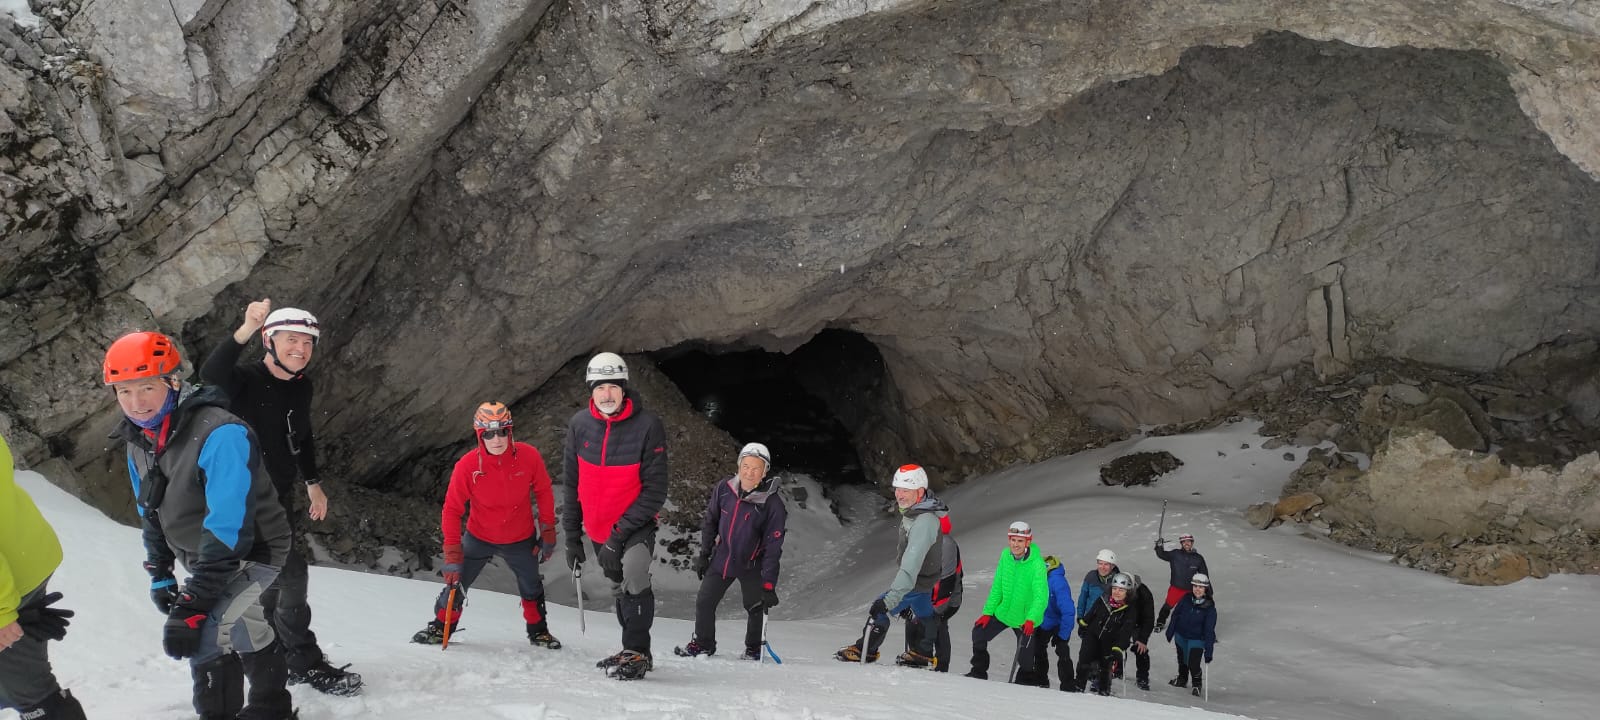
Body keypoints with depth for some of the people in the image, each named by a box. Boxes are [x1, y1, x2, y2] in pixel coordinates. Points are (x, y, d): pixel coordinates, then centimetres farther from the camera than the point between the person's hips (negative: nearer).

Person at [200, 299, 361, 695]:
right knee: (291, 573, -8)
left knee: (274, 577, 18)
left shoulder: (301, 386, 4)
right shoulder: (245, 379, -19)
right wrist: (245, 330, -54)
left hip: (281, 496, 8)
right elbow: (210, 375, -43)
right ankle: (307, 664, 5)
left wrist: (312, 483, 20)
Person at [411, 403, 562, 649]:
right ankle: (440, 628, 24)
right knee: (456, 583, -2)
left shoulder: (528, 456, -21)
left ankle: (538, 631, 40)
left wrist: (548, 532, -1)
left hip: (521, 540, 1)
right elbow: (452, 510, -17)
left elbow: (543, 492, -4)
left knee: (532, 589, 16)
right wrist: (453, 554, -20)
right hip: (479, 537, -1)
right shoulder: (467, 465, -24)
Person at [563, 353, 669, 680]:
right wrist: (572, 536, 2)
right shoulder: (579, 425, -8)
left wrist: (619, 534, -22)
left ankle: (637, 652, -13)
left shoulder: (648, 425, -19)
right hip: (597, 528, 5)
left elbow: (655, 490, -18)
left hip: (636, 523, -5)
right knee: (619, 589, 17)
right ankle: (633, 652, 34)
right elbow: (571, 484, 3)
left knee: (633, 577, -26)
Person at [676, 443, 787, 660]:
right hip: (721, 558, 3)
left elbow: (773, 547, -18)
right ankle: (703, 643, 28)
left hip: (751, 565, -3)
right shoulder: (724, 489, -11)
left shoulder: (772, 503, -21)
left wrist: (769, 585, -19)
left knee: (755, 607, 5)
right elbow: (710, 522, 5)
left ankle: (753, 648, 29)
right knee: (704, 602, 6)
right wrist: (704, 554, 8)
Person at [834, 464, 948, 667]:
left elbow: (911, 565, -45)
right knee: (923, 613, 26)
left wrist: (890, 599, -49)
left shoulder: (923, 523, -39)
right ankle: (922, 654, 45)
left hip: (919, 580, -10)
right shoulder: (916, 509, -7)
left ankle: (866, 651, 11)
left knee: (879, 611, -8)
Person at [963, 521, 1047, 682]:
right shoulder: (1006, 555, -8)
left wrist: (1031, 620, -41)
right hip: (1003, 611, 5)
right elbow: (997, 587, 0)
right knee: (978, 633, 9)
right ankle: (979, 672, 29)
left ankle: (1025, 683, 28)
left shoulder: (1037, 564, -24)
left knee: (1024, 657, 1)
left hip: (1025, 618, -5)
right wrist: (988, 612, -1)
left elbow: (1041, 596, -29)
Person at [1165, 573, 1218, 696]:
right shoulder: (1186, 599, -9)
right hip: (1181, 637, 4)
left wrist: (1208, 651, -18)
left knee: (1193, 665, -10)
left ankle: (1197, 685, 19)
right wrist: (1170, 632, 10)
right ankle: (1182, 679, 49)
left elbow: (1209, 630, -17)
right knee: (1182, 660, 21)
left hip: (1197, 640, -4)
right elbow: (1175, 615, 4)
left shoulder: (1209, 607, -18)